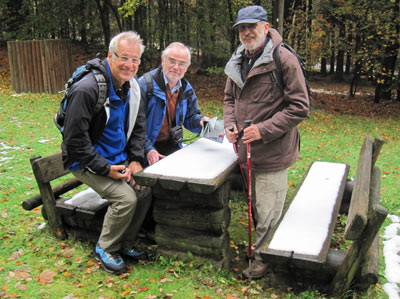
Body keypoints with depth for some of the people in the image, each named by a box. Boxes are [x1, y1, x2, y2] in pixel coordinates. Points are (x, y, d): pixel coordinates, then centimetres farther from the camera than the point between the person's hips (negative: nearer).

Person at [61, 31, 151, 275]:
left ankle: (125, 244, 14)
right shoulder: (87, 89, -24)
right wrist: (105, 169, -21)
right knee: (126, 198, -22)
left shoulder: (132, 87, 1)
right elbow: (75, 140, -23)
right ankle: (105, 249, 4)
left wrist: (136, 159, -3)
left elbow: (139, 127, 10)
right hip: (87, 161, -7)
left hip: (119, 158, 7)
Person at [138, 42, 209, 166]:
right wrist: (148, 149, -23)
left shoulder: (186, 89, 8)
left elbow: (191, 116, 19)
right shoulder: (145, 84, -12)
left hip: (172, 146, 5)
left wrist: (200, 121, -5)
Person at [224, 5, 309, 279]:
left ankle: (263, 259, 27)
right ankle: (262, 250, 44)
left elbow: (299, 107, -15)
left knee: (268, 213, 5)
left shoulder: (284, 59, -14)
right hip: (248, 151, 7)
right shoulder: (238, 62, 9)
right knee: (255, 207, 23)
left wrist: (264, 129, -21)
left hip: (272, 153, -7)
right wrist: (230, 125, 0)